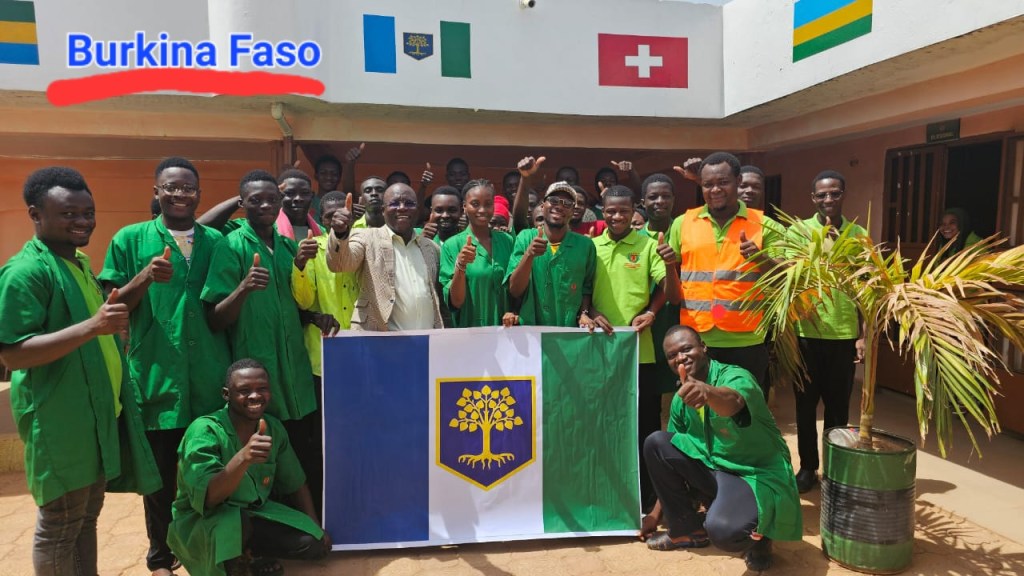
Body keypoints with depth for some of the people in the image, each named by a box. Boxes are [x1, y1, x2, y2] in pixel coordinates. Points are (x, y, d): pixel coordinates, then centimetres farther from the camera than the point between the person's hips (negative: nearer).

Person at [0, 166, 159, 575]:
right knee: (59, 525, 6)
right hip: (59, 418, -9)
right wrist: (92, 326, -30)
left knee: (87, 515, 19)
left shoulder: (80, 262, 13)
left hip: (100, 410, 9)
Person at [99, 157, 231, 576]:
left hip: (210, 379, 2)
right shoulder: (130, 239, -1)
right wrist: (146, 277, -19)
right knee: (160, 473, 12)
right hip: (155, 378, -2)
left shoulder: (216, 241, 7)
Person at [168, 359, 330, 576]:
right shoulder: (204, 431, -22)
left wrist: (317, 528, 4)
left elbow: (295, 484, 6)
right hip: (202, 521, -4)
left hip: (255, 513, 5)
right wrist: (243, 458, -47)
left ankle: (248, 552, 11)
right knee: (230, 523, -37)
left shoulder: (274, 428, -6)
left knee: (315, 544, -12)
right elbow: (207, 498, -32)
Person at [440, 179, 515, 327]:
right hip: (470, 329, -2)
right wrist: (460, 266, -22)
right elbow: (455, 302, -9)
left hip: (504, 328, 2)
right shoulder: (452, 245, -6)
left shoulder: (507, 240, 1)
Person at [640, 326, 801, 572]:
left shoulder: (735, 376, -20)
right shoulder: (681, 397, 0)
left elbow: (732, 401, -48)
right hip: (713, 470, 7)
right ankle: (688, 530, 4)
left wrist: (708, 392, -71)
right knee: (655, 443, -12)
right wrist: (657, 512, 9)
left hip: (758, 475, -7)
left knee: (722, 530, -35)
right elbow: (668, 458, 8)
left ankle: (756, 535, 4)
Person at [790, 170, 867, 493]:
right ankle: (808, 467, 23)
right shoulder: (798, 231, -1)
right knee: (806, 403, 9)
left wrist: (864, 334, 4)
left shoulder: (859, 234, 5)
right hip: (807, 332, -1)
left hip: (845, 333, 1)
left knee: (838, 405, 11)